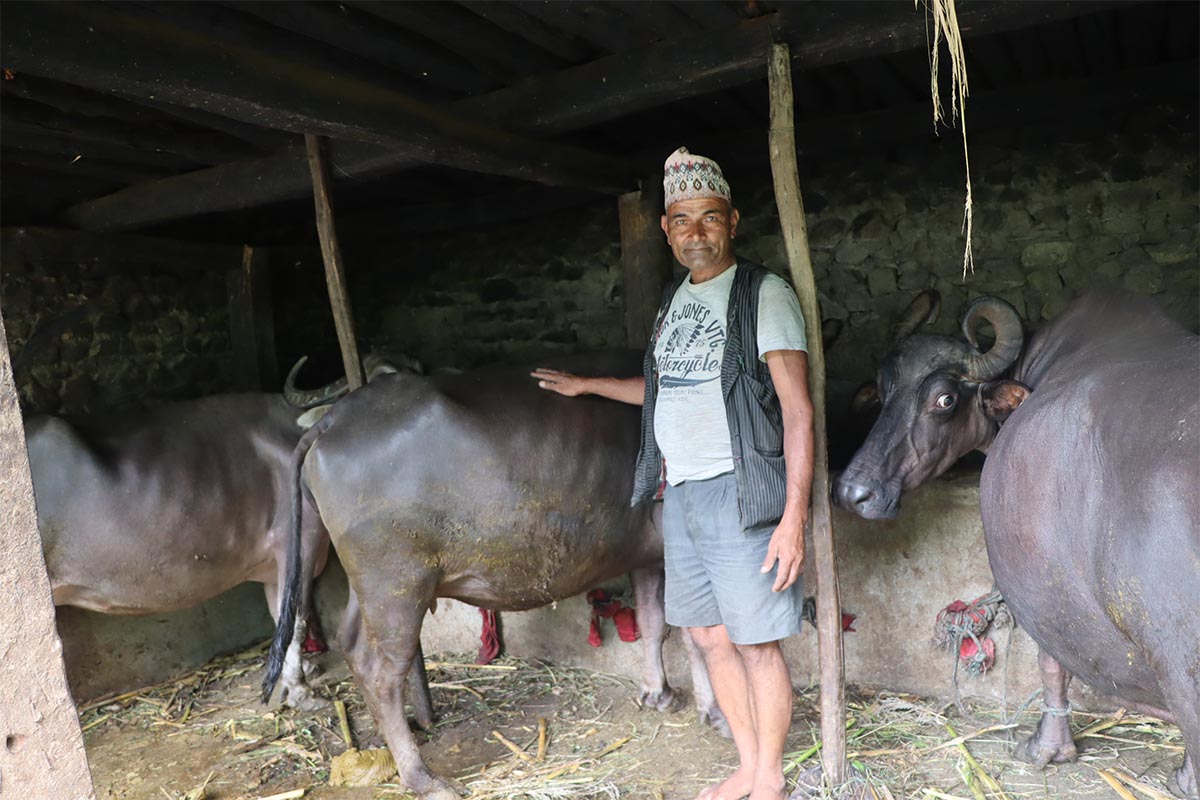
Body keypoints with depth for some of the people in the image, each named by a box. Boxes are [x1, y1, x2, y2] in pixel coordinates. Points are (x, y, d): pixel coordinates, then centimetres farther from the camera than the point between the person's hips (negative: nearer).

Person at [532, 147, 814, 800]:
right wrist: (586, 385, 30)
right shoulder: (674, 298, 13)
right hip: (679, 493, 7)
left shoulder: (764, 294, -7)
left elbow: (798, 410, -12)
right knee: (711, 639, 14)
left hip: (739, 494, -7)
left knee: (756, 644, 2)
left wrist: (795, 516, -19)